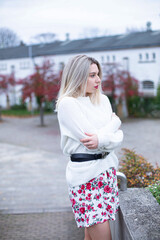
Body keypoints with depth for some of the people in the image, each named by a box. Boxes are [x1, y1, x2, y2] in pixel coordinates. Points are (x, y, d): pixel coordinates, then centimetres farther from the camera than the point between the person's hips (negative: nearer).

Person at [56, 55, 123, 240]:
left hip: (107, 168, 6)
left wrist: (101, 139, -17)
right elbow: (88, 139, -17)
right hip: (85, 173, -6)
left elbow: (118, 137, 5)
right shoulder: (67, 103, -10)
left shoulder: (103, 99, 10)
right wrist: (115, 122, -1)